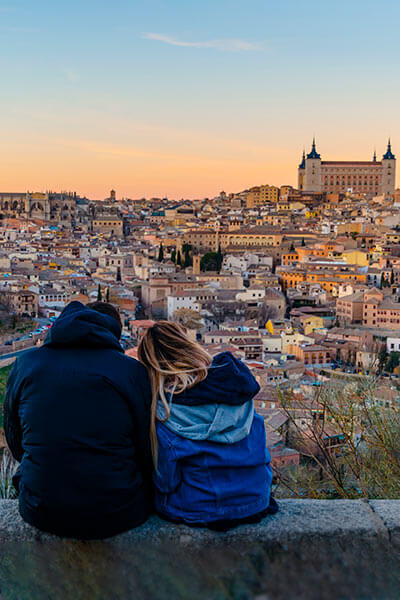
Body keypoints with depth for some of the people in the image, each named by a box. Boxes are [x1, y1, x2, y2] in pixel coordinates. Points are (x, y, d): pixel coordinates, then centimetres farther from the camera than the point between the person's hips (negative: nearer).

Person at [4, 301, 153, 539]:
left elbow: (16, 443, 10)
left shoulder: (25, 363, 0)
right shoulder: (133, 370, -8)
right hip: (117, 515, -2)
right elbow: (147, 452, -2)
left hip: (40, 514, 2)